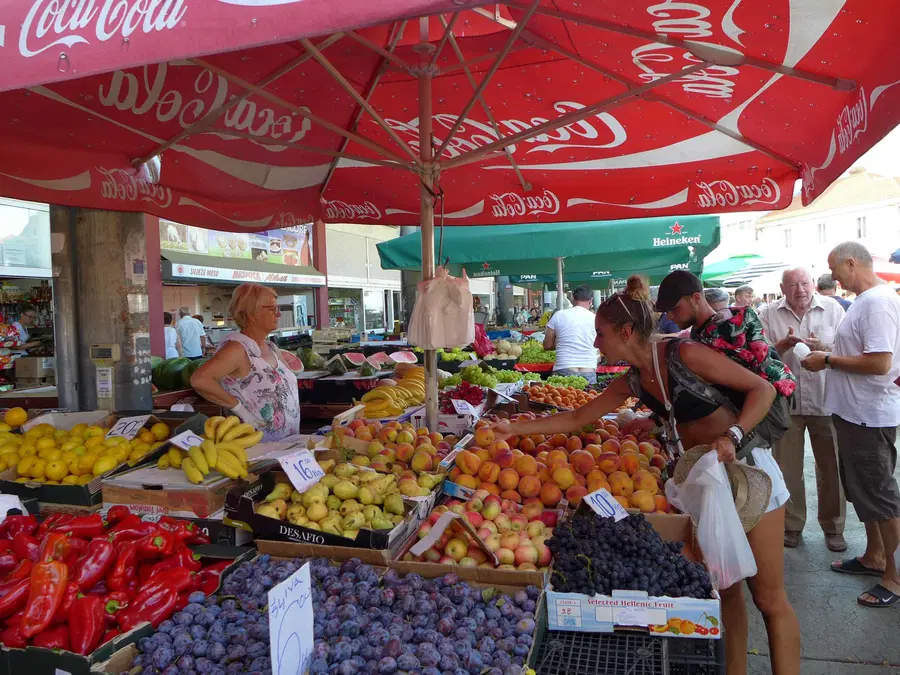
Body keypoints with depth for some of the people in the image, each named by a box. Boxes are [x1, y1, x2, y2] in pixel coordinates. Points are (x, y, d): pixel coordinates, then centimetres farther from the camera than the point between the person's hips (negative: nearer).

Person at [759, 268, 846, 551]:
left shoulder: (833, 309, 1)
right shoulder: (769, 314, 1)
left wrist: (823, 349, -21)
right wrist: (783, 344, -22)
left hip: (824, 400, 0)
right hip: (785, 401, 0)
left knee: (830, 467, 9)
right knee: (787, 468, 10)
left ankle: (833, 527, 26)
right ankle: (791, 524, 25)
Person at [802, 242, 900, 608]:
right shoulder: (864, 300, 12)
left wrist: (828, 361, -18)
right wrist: (826, 350, 7)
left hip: (869, 415, -10)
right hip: (855, 412, 10)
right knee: (862, 489, 21)